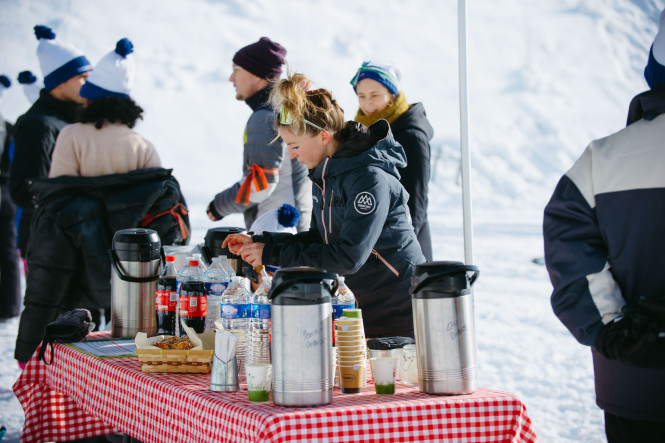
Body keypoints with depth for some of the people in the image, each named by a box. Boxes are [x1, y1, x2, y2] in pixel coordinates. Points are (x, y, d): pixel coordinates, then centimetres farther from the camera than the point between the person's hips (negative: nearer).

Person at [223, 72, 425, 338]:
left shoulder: (370, 178, -21)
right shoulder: (323, 175, 6)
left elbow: (348, 257, -25)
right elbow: (321, 238, 16)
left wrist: (273, 255, -20)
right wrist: (258, 243, 7)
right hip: (360, 309, 8)